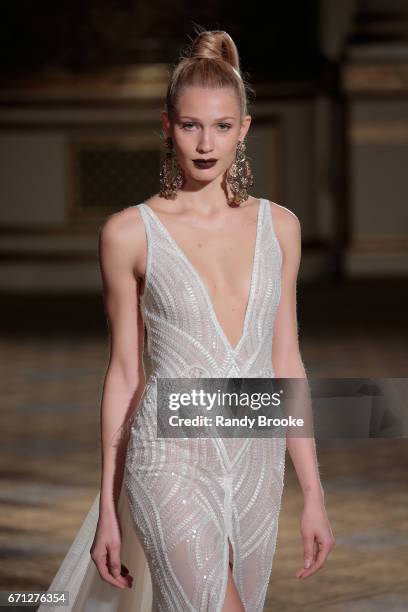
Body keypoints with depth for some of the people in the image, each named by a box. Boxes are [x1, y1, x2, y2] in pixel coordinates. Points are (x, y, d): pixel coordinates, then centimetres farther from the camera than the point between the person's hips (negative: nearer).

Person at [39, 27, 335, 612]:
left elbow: (285, 362, 9)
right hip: (173, 460, -4)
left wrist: (313, 493, 7)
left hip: (256, 461, 4)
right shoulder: (130, 233, -3)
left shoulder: (278, 226, 6)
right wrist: (108, 509, 2)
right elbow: (124, 371, 1)